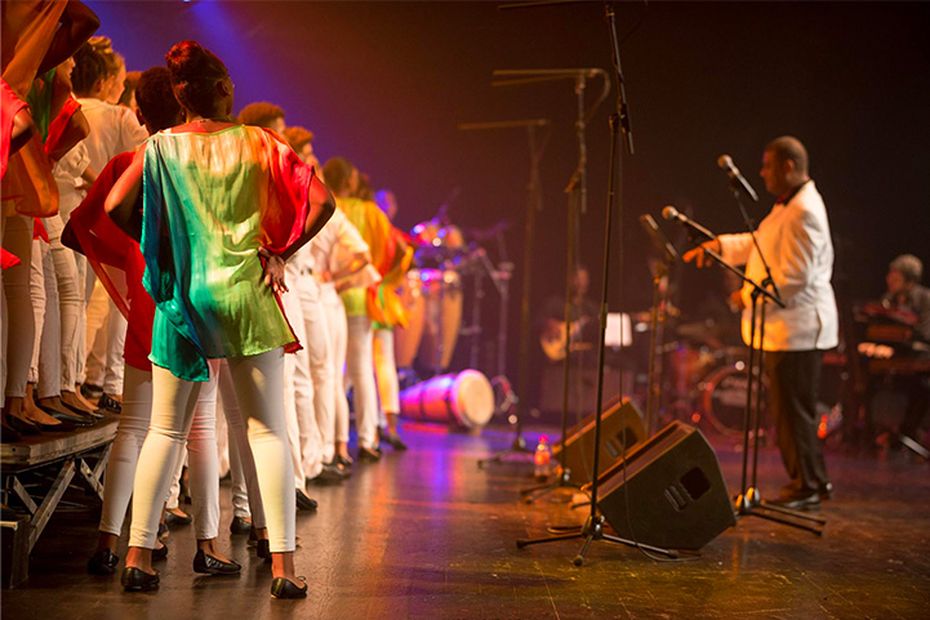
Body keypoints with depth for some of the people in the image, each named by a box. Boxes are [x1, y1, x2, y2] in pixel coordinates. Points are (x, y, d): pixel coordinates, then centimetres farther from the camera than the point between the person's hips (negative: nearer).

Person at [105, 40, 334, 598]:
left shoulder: (160, 147, 2)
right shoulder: (259, 144, -1)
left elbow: (116, 207, -8)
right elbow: (322, 201, -7)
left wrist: (156, 245, 7)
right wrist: (282, 252, 2)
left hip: (182, 296, 1)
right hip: (247, 294, -1)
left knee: (166, 431, 10)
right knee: (268, 430, 2)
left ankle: (138, 556, 7)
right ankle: (284, 566, -2)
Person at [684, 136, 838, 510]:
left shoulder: (804, 212, -20)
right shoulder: (788, 205, 15)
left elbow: (795, 278, -24)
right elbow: (756, 243, 23)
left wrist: (749, 296, -16)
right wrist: (718, 245, 8)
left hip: (797, 328, -11)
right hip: (786, 327, 11)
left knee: (793, 410, -3)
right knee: (792, 408, 16)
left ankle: (806, 488, 7)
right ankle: (814, 481, 25)